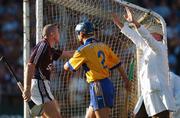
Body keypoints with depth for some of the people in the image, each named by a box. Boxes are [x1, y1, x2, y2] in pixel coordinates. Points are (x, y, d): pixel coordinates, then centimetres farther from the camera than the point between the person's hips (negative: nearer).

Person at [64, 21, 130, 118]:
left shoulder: (83, 50, -9)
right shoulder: (102, 46, 10)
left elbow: (66, 67, -1)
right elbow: (117, 63, 15)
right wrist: (126, 80, 24)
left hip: (99, 87, -8)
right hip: (107, 84, 8)